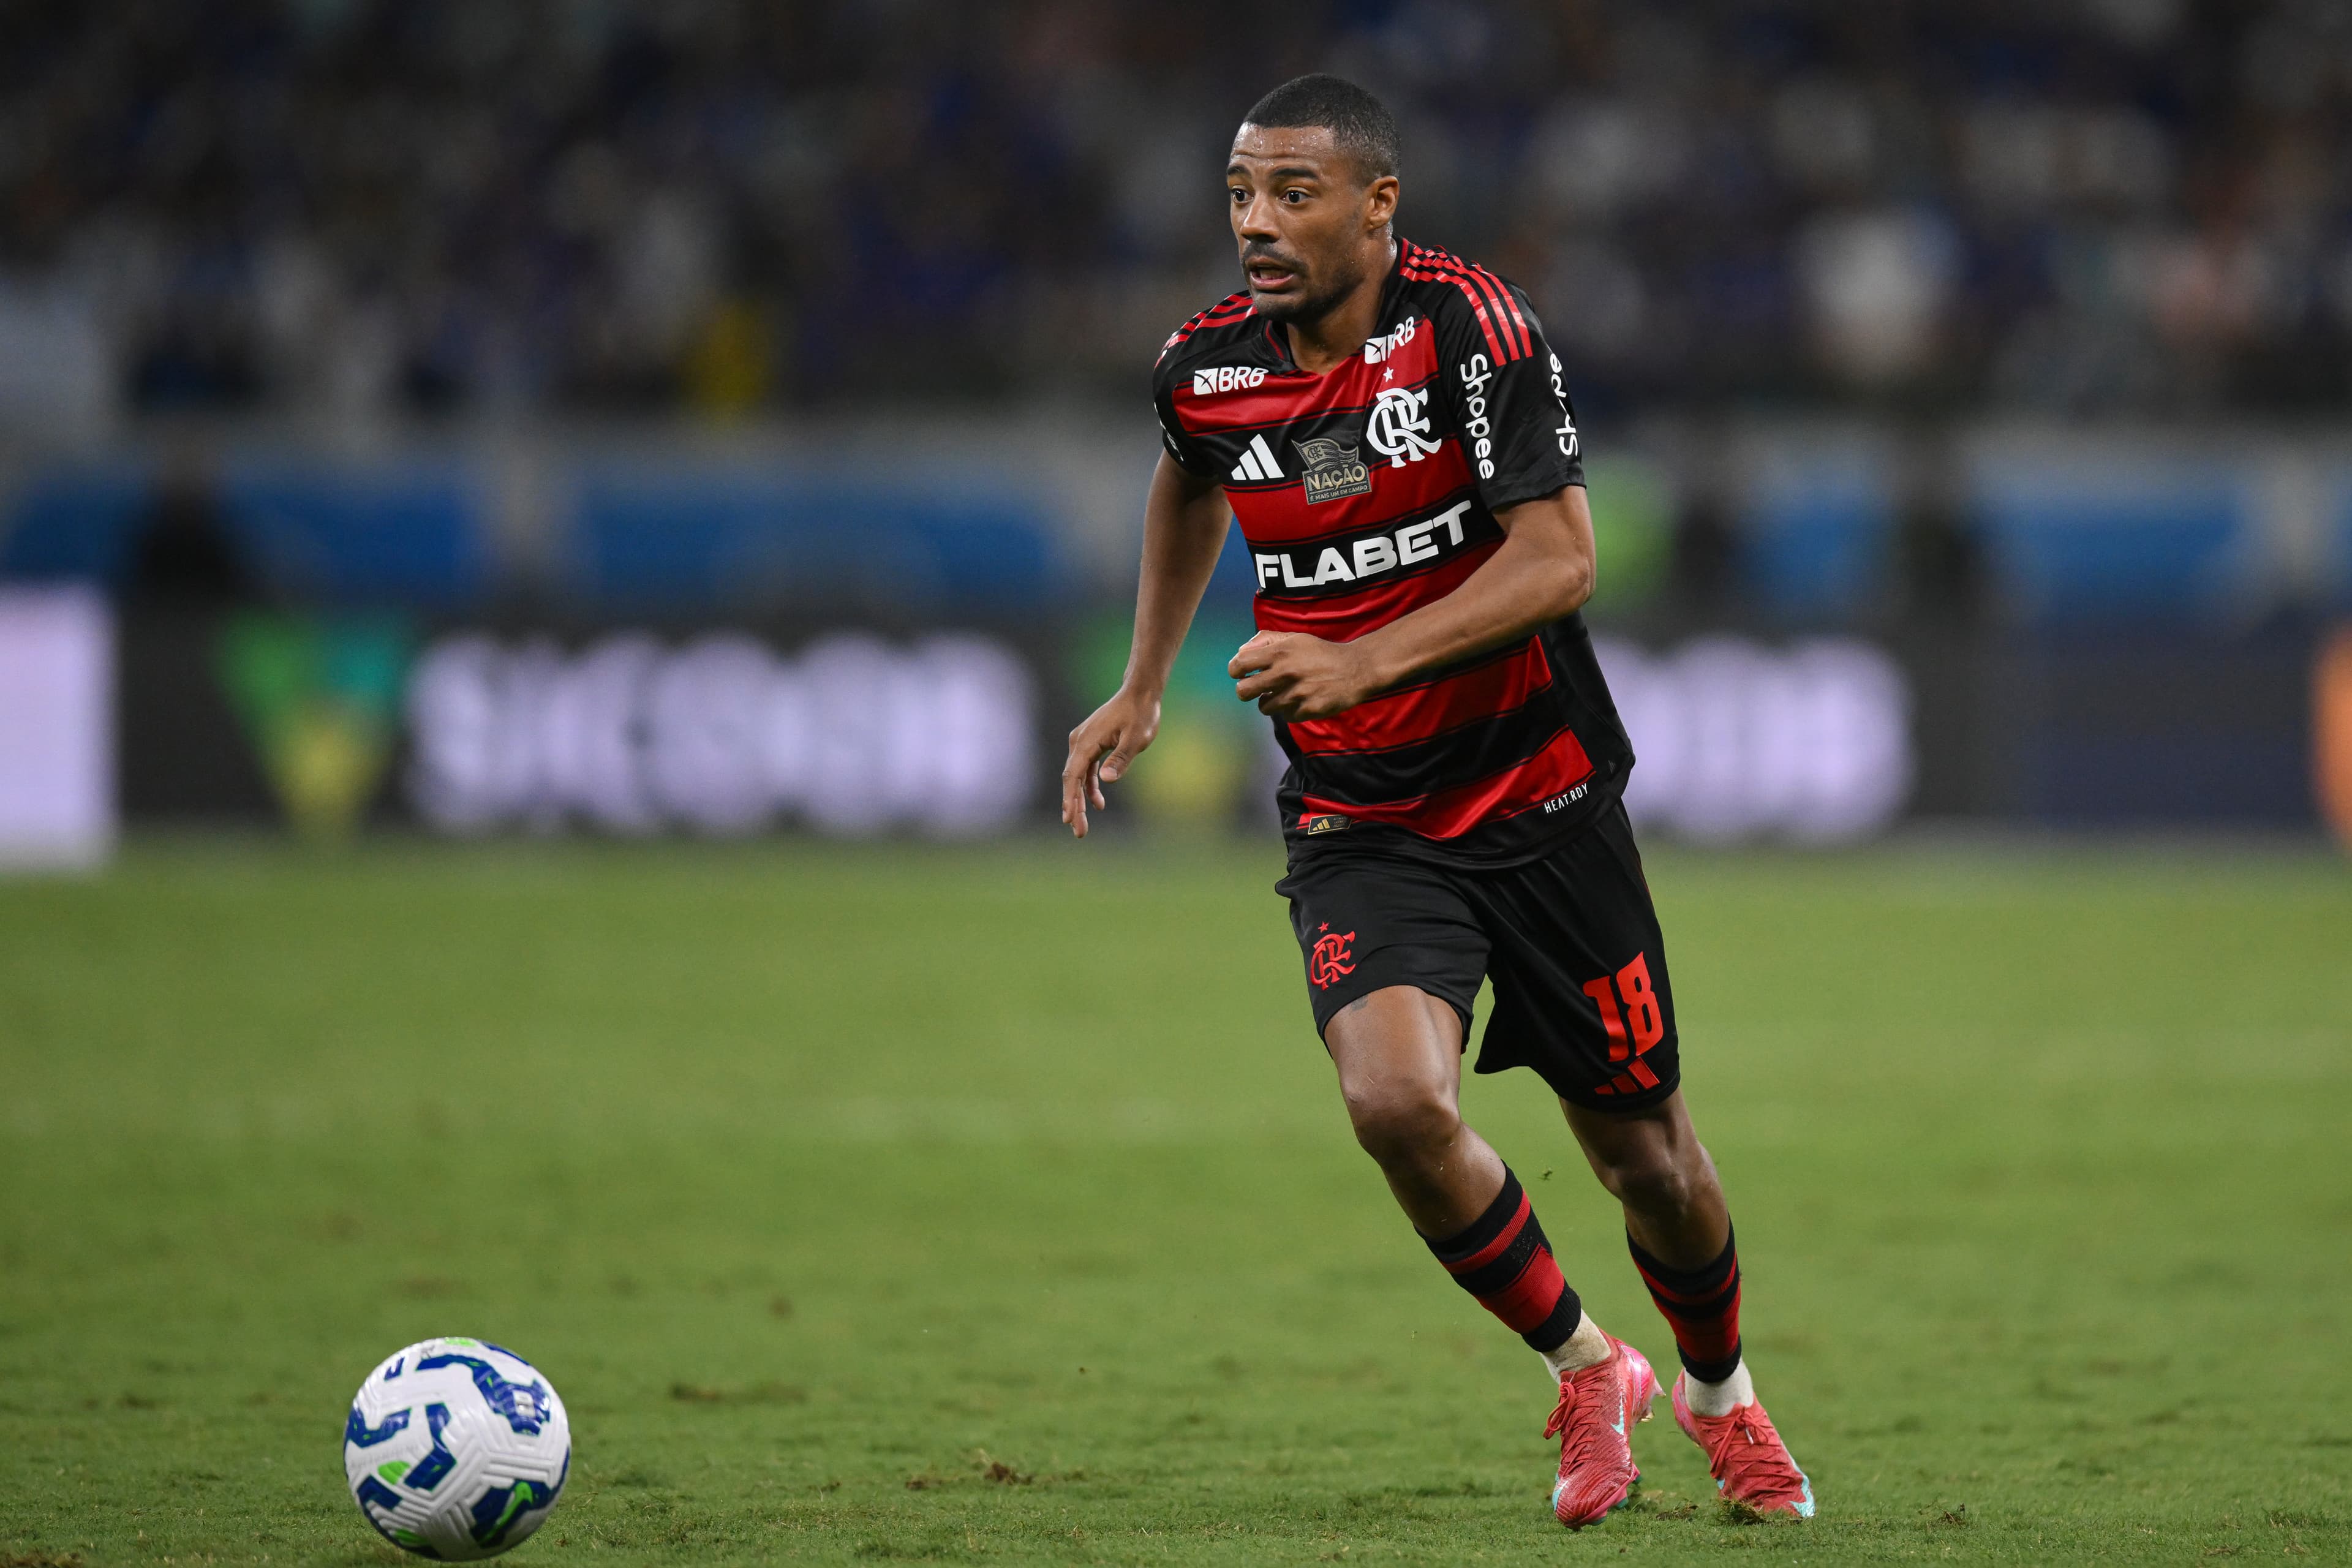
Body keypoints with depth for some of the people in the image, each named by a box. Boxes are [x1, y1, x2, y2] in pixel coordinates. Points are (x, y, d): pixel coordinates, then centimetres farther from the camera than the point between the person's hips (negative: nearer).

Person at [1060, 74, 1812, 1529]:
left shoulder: (1471, 327, -18)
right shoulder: (1207, 367, -4)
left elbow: (1558, 560, -23)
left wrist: (1366, 662, -33)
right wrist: (1142, 688, 20)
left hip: (1542, 796, -2)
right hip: (1359, 830, 2)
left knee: (1643, 1148, 9)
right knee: (1399, 1101, -23)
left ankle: (1718, 1390, 41)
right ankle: (1584, 1371, 2)